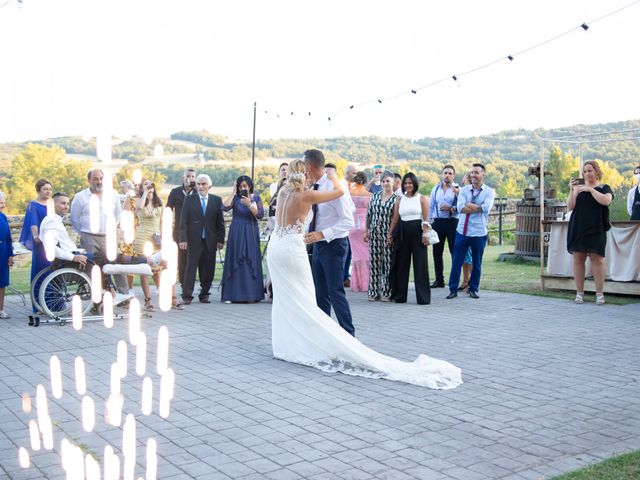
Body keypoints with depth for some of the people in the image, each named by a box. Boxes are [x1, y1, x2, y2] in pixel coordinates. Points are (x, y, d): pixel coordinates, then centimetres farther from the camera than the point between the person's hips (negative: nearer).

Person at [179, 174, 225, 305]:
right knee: (190, 267, -2)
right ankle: (187, 296, 2)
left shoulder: (216, 200, 7)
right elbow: (183, 221, 0)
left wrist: (220, 240, 1)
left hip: (210, 241, 1)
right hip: (194, 240, -1)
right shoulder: (189, 199, 4)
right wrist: (182, 239, -8)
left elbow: (220, 222, 7)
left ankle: (204, 295, 16)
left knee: (208, 270, 4)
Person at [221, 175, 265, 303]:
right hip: (236, 233, 0)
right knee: (234, 262, 0)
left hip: (251, 233, 0)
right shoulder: (235, 197, 4)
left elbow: (260, 215, -7)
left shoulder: (256, 198, 5)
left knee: (250, 262, 0)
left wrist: (249, 204, -20)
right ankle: (231, 294, 2)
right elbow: (226, 207, -15)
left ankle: (251, 294, 4)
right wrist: (233, 192, -10)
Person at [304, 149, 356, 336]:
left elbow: (348, 221, -21)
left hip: (333, 244, -9)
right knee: (320, 293, 13)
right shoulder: (315, 187, 6)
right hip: (318, 244, 9)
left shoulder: (333, 187, -19)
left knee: (335, 292, -7)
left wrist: (322, 234, -28)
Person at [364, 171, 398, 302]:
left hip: (388, 234, -4)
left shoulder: (396, 199, -2)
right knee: (374, 262, 5)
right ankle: (374, 292, 12)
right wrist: (367, 231, 11)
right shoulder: (375, 196, 11)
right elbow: (369, 214, 15)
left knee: (388, 262, -2)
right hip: (375, 233, 4)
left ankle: (387, 292, 5)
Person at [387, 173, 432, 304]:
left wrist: (425, 234, -12)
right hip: (402, 233, 4)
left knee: (420, 264, -3)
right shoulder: (400, 200, 13)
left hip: (418, 231, -3)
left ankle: (423, 297, 1)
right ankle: (400, 296, 14)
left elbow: (426, 218, -3)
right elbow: (395, 218, 11)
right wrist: (389, 234, 6)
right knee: (401, 264, 6)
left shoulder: (422, 199, 3)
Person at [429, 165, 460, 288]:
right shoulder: (436, 189, 14)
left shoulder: (457, 189, 2)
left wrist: (451, 209, -20)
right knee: (437, 252, 6)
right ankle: (439, 280, 15)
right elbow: (431, 206, 16)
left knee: (455, 251, -4)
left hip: (452, 222, -4)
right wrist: (429, 221, 9)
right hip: (438, 222, 4)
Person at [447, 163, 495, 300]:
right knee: (456, 262, 1)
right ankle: (453, 289, 9)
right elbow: (460, 208, -9)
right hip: (462, 231, 1)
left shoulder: (489, 192, 0)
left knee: (477, 263, 8)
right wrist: (478, 208, -12)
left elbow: (486, 208, -17)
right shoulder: (464, 190, 5)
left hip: (479, 233, -1)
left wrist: (469, 204, -9)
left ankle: (473, 289, 21)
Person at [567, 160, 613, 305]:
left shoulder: (604, 188, 9)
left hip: (596, 229, -2)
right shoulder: (578, 187, 14)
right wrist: (572, 190, -9)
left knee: (597, 259, -7)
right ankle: (579, 293, 5)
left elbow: (606, 200, -12)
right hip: (578, 228, 2)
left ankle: (599, 293, -3)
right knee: (578, 259, 0)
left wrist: (590, 189, -11)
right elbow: (570, 206, 2)